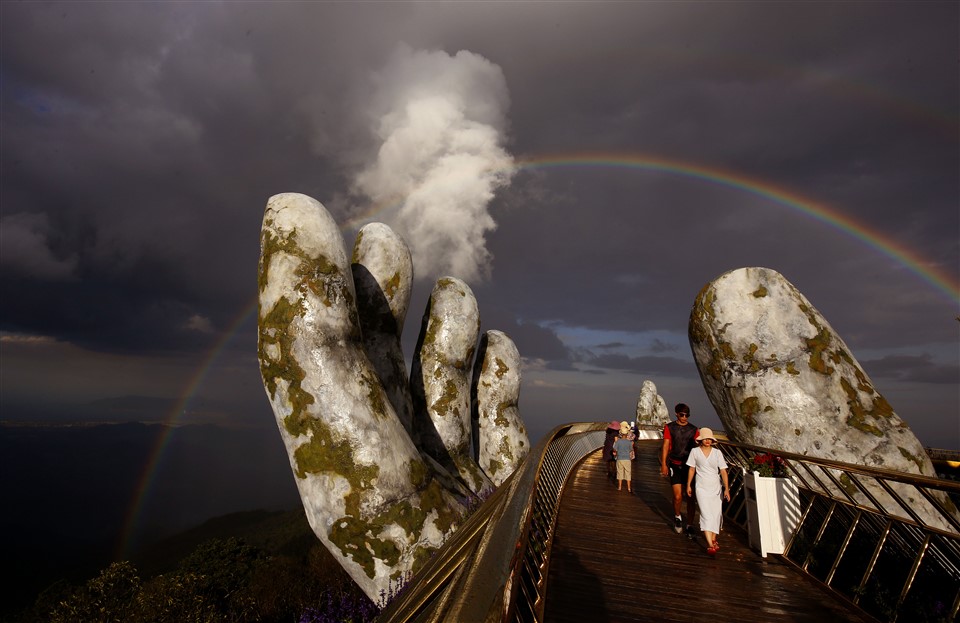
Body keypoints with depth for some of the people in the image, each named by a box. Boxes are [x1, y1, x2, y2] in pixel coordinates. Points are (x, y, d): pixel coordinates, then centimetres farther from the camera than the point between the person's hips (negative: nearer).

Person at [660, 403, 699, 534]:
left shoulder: (693, 429, 7)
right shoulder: (669, 427, 4)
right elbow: (666, 446, 2)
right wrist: (663, 464, -5)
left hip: (690, 465, 1)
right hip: (675, 465, -1)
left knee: (691, 497, 2)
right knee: (678, 496, -7)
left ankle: (690, 525, 16)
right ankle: (677, 517, 22)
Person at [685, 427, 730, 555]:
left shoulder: (717, 452, 0)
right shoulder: (695, 451, -2)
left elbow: (723, 471, -1)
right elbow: (692, 469, 5)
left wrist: (726, 488, -5)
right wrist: (688, 485, 8)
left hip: (716, 487, 3)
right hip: (702, 488, -2)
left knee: (716, 514, 8)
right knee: (706, 514, -12)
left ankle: (713, 539, 27)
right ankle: (710, 545, -16)